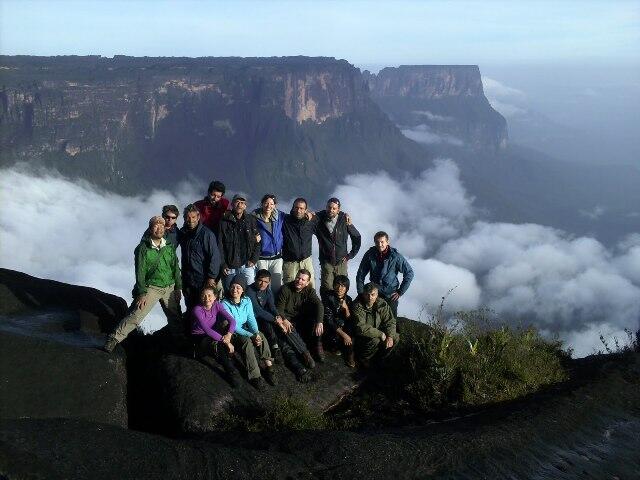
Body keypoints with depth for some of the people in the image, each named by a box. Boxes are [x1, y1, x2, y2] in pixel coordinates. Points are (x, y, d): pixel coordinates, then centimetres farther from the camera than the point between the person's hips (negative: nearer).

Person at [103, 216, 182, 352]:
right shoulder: (143, 248, -6)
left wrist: (178, 288, 4)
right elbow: (140, 272, -7)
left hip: (169, 288, 4)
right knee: (135, 315, -13)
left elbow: (175, 268, 9)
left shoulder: (169, 247, 5)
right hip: (151, 288, -4)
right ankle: (114, 339, -6)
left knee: (175, 318, 11)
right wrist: (142, 293, -12)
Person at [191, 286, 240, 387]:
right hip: (199, 338, -5)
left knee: (226, 323, -23)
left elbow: (232, 320, -19)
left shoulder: (217, 305, -10)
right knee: (216, 343, -37)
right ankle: (231, 373, -28)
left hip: (213, 334, 5)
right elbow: (207, 330, -37)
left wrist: (229, 334, -39)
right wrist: (224, 340, -42)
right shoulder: (197, 310, -24)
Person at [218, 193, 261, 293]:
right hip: (230, 267, 0)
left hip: (247, 265, 1)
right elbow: (219, 245, 2)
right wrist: (223, 264, -6)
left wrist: (253, 260, -3)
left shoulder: (251, 220, 10)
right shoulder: (224, 222, 4)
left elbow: (258, 242, 8)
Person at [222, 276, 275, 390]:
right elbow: (233, 326, -20)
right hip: (232, 333, -4)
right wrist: (251, 336, -26)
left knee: (261, 336, -25)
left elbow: (251, 319, -5)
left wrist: (256, 333, -26)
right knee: (247, 341, -33)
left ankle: (268, 366, -28)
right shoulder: (225, 304, -15)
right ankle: (254, 375, -34)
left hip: (245, 330, 4)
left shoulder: (247, 301, 0)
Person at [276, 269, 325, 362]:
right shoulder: (285, 289, -7)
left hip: (303, 319, 2)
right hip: (288, 319, -2)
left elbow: (319, 305, -17)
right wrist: (284, 320, -35)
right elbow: (279, 307, -13)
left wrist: (319, 322, -36)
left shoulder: (310, 291, -1)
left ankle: (317, 347, -12)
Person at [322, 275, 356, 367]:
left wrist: (346, 308, -21)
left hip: (344, 328, 4)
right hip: (331, 329, -4)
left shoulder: (348, 300, 1)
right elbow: (328, 320, -20)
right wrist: (343, 335, -25)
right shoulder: (328, 298, -14)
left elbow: (350, 321, -2)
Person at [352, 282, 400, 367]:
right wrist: (380, 334, -31)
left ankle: (379, 357, 10)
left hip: (377, 333, 6)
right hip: (361, 337, -6)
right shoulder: (358, 307, -25)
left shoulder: (382, 304, -8)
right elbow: (361, 328, -33)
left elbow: (390, 321, -5)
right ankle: (363, 358, -3)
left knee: (395, 337, -11)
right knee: (375, 340, -32)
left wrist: (390, 336, -23)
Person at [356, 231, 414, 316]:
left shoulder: (395, 256, -11)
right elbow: (361, 274, 3)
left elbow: (409, 273, -3)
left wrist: (401, 292, -3)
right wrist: (361, 293, -1)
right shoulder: (370, 254, -6)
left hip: (391, 294, -2)